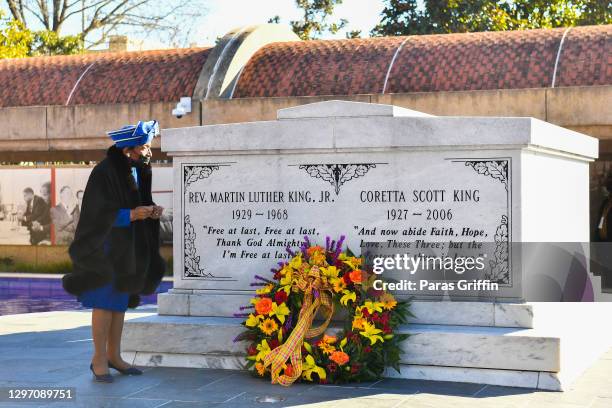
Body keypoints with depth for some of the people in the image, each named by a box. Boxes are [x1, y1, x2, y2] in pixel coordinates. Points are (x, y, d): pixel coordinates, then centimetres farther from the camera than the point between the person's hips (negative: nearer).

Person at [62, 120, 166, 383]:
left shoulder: (139, 171, 5)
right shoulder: (104, 173, -19)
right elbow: (98, 214, -18)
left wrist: (150, 212, -4)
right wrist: (131, 214, -25)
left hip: (130, 247, 8)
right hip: (107, 247, -7)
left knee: (120, 302, 12)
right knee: (105, 302, -4)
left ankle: (113, 355, 20)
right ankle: (99, 359, 6)